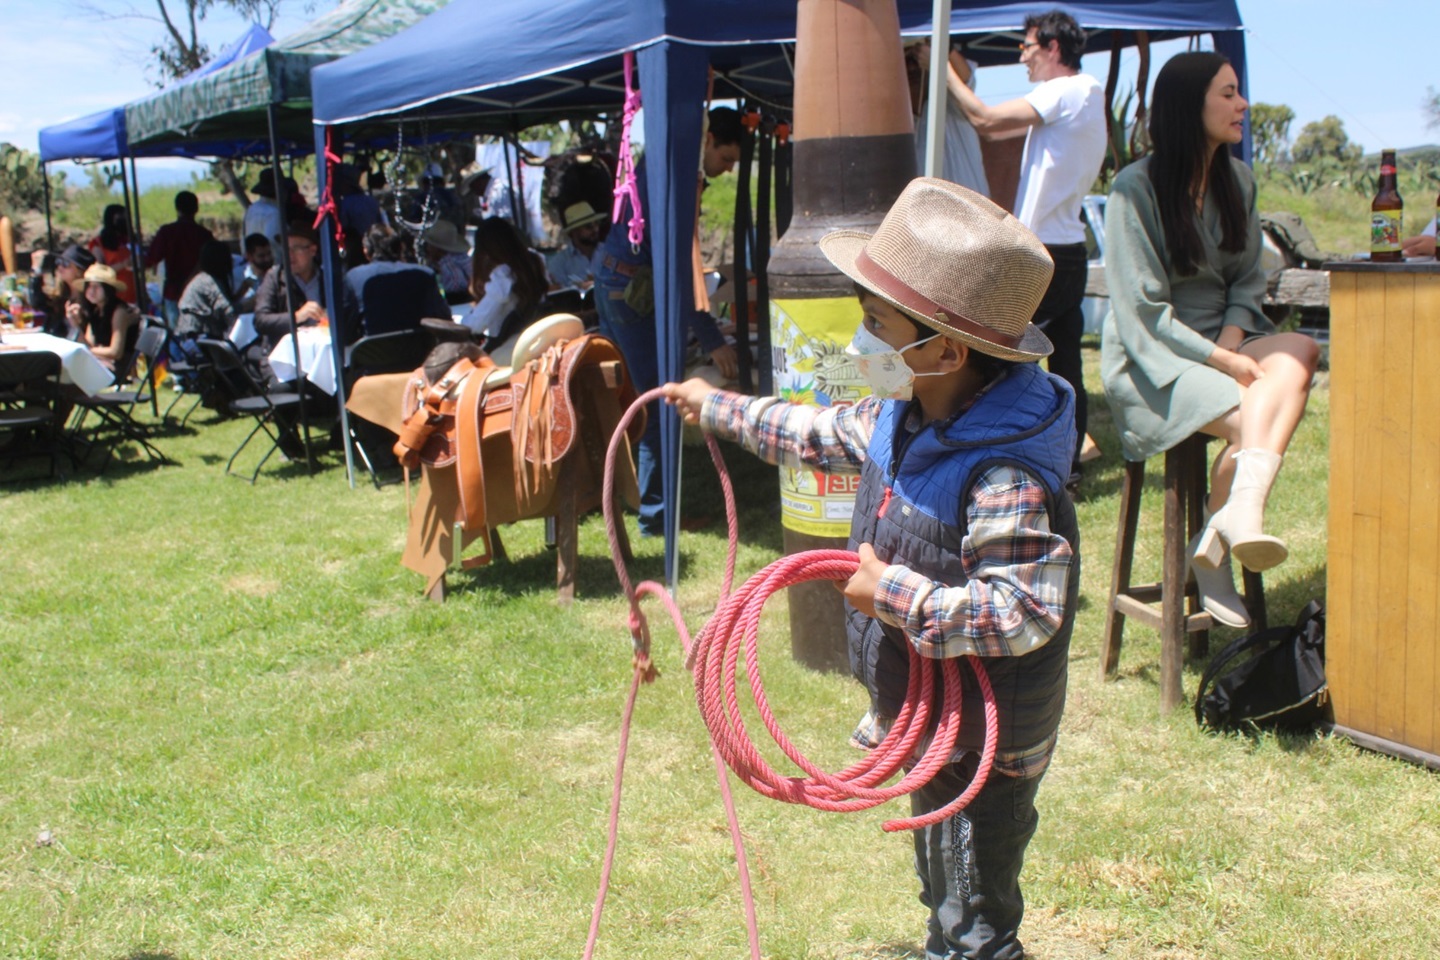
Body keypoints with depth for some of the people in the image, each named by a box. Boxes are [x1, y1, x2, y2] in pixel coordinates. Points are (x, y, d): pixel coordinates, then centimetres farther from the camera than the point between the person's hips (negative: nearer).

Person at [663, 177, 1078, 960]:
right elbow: (828, 434, 15)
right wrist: (720, 409, 24)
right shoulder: (904, 414, -5)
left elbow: (1023, 612, -38)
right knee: (946, 895, 30)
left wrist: (895, 593, -31)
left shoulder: (1006, 474, -34)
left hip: (984, 744, -9)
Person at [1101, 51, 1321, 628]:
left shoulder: (1237, 180, 11)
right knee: (1255, 416, -29)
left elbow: (1248, 278, 14)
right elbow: (1143, 310, -14)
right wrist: (1224, 360, -19)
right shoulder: (1136, 187, -10)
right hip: (1151, 359, -6)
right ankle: (1211, 556, -17)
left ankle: (1239, 514, -39)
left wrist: (1233, 339, -7)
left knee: (1296, 354, -27)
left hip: (1224, 340, 6)